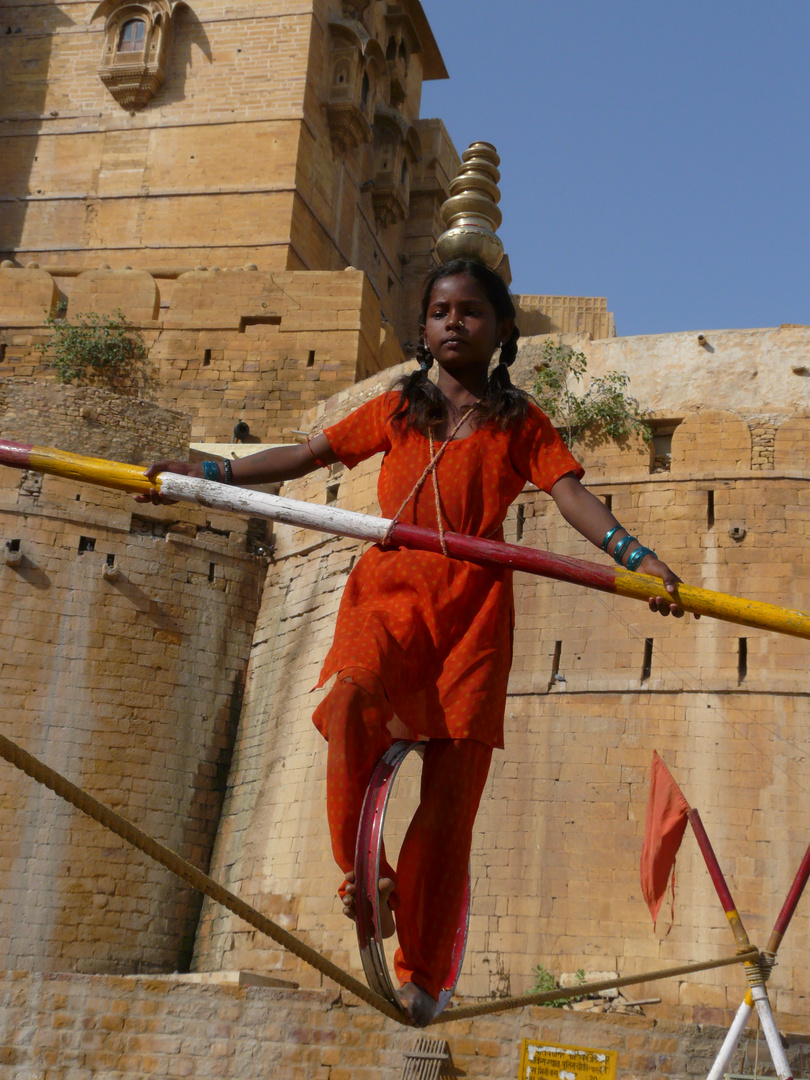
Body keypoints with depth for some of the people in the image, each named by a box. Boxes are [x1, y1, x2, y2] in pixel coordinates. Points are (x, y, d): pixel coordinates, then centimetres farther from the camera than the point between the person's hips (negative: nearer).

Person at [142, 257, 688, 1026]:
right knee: (351, 704, -33)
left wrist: (635, 556, -19)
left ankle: (420, 972, 9)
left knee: (451, 789, -4)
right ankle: (362, 872, -13)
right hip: (389, 591, 1)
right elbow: (310, 454, 19)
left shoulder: (520, 423, 13)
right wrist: (209, 473, 10)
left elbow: (571, 494, -1)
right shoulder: (396, 409, 19)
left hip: (473, 606, -1)